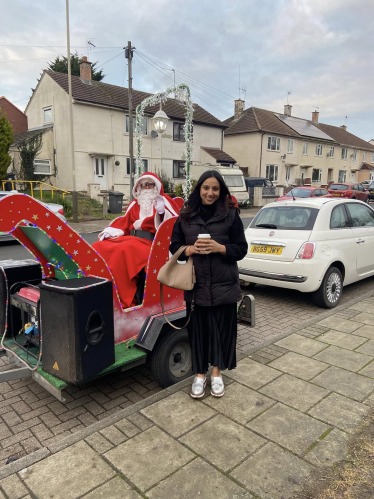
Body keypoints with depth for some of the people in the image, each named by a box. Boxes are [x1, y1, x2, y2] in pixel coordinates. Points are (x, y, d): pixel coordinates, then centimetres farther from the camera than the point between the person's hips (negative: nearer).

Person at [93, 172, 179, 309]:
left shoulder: (163, 201, 9)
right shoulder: (134, 204, 23)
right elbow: (124, 223, 24)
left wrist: (162, 212, -17)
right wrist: (110, 231, 7)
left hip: (151, 242, -6)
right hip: (132, 239, 6)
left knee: (124, 250, -36)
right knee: (98, 247, -14)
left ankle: (123, 300, -30)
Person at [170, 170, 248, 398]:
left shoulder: (231, 215, -1)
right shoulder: (186, 216, 4)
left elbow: (241, 249, -1)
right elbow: (174, 246, 6)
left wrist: (220, 248, -18)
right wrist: (190, 249, -14)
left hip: (223, 285, -1)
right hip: (195, 284, 1)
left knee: (221, 328, 9)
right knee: (198, 329, 9)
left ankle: (216, 373, 30)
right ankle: (200, 373, 28)